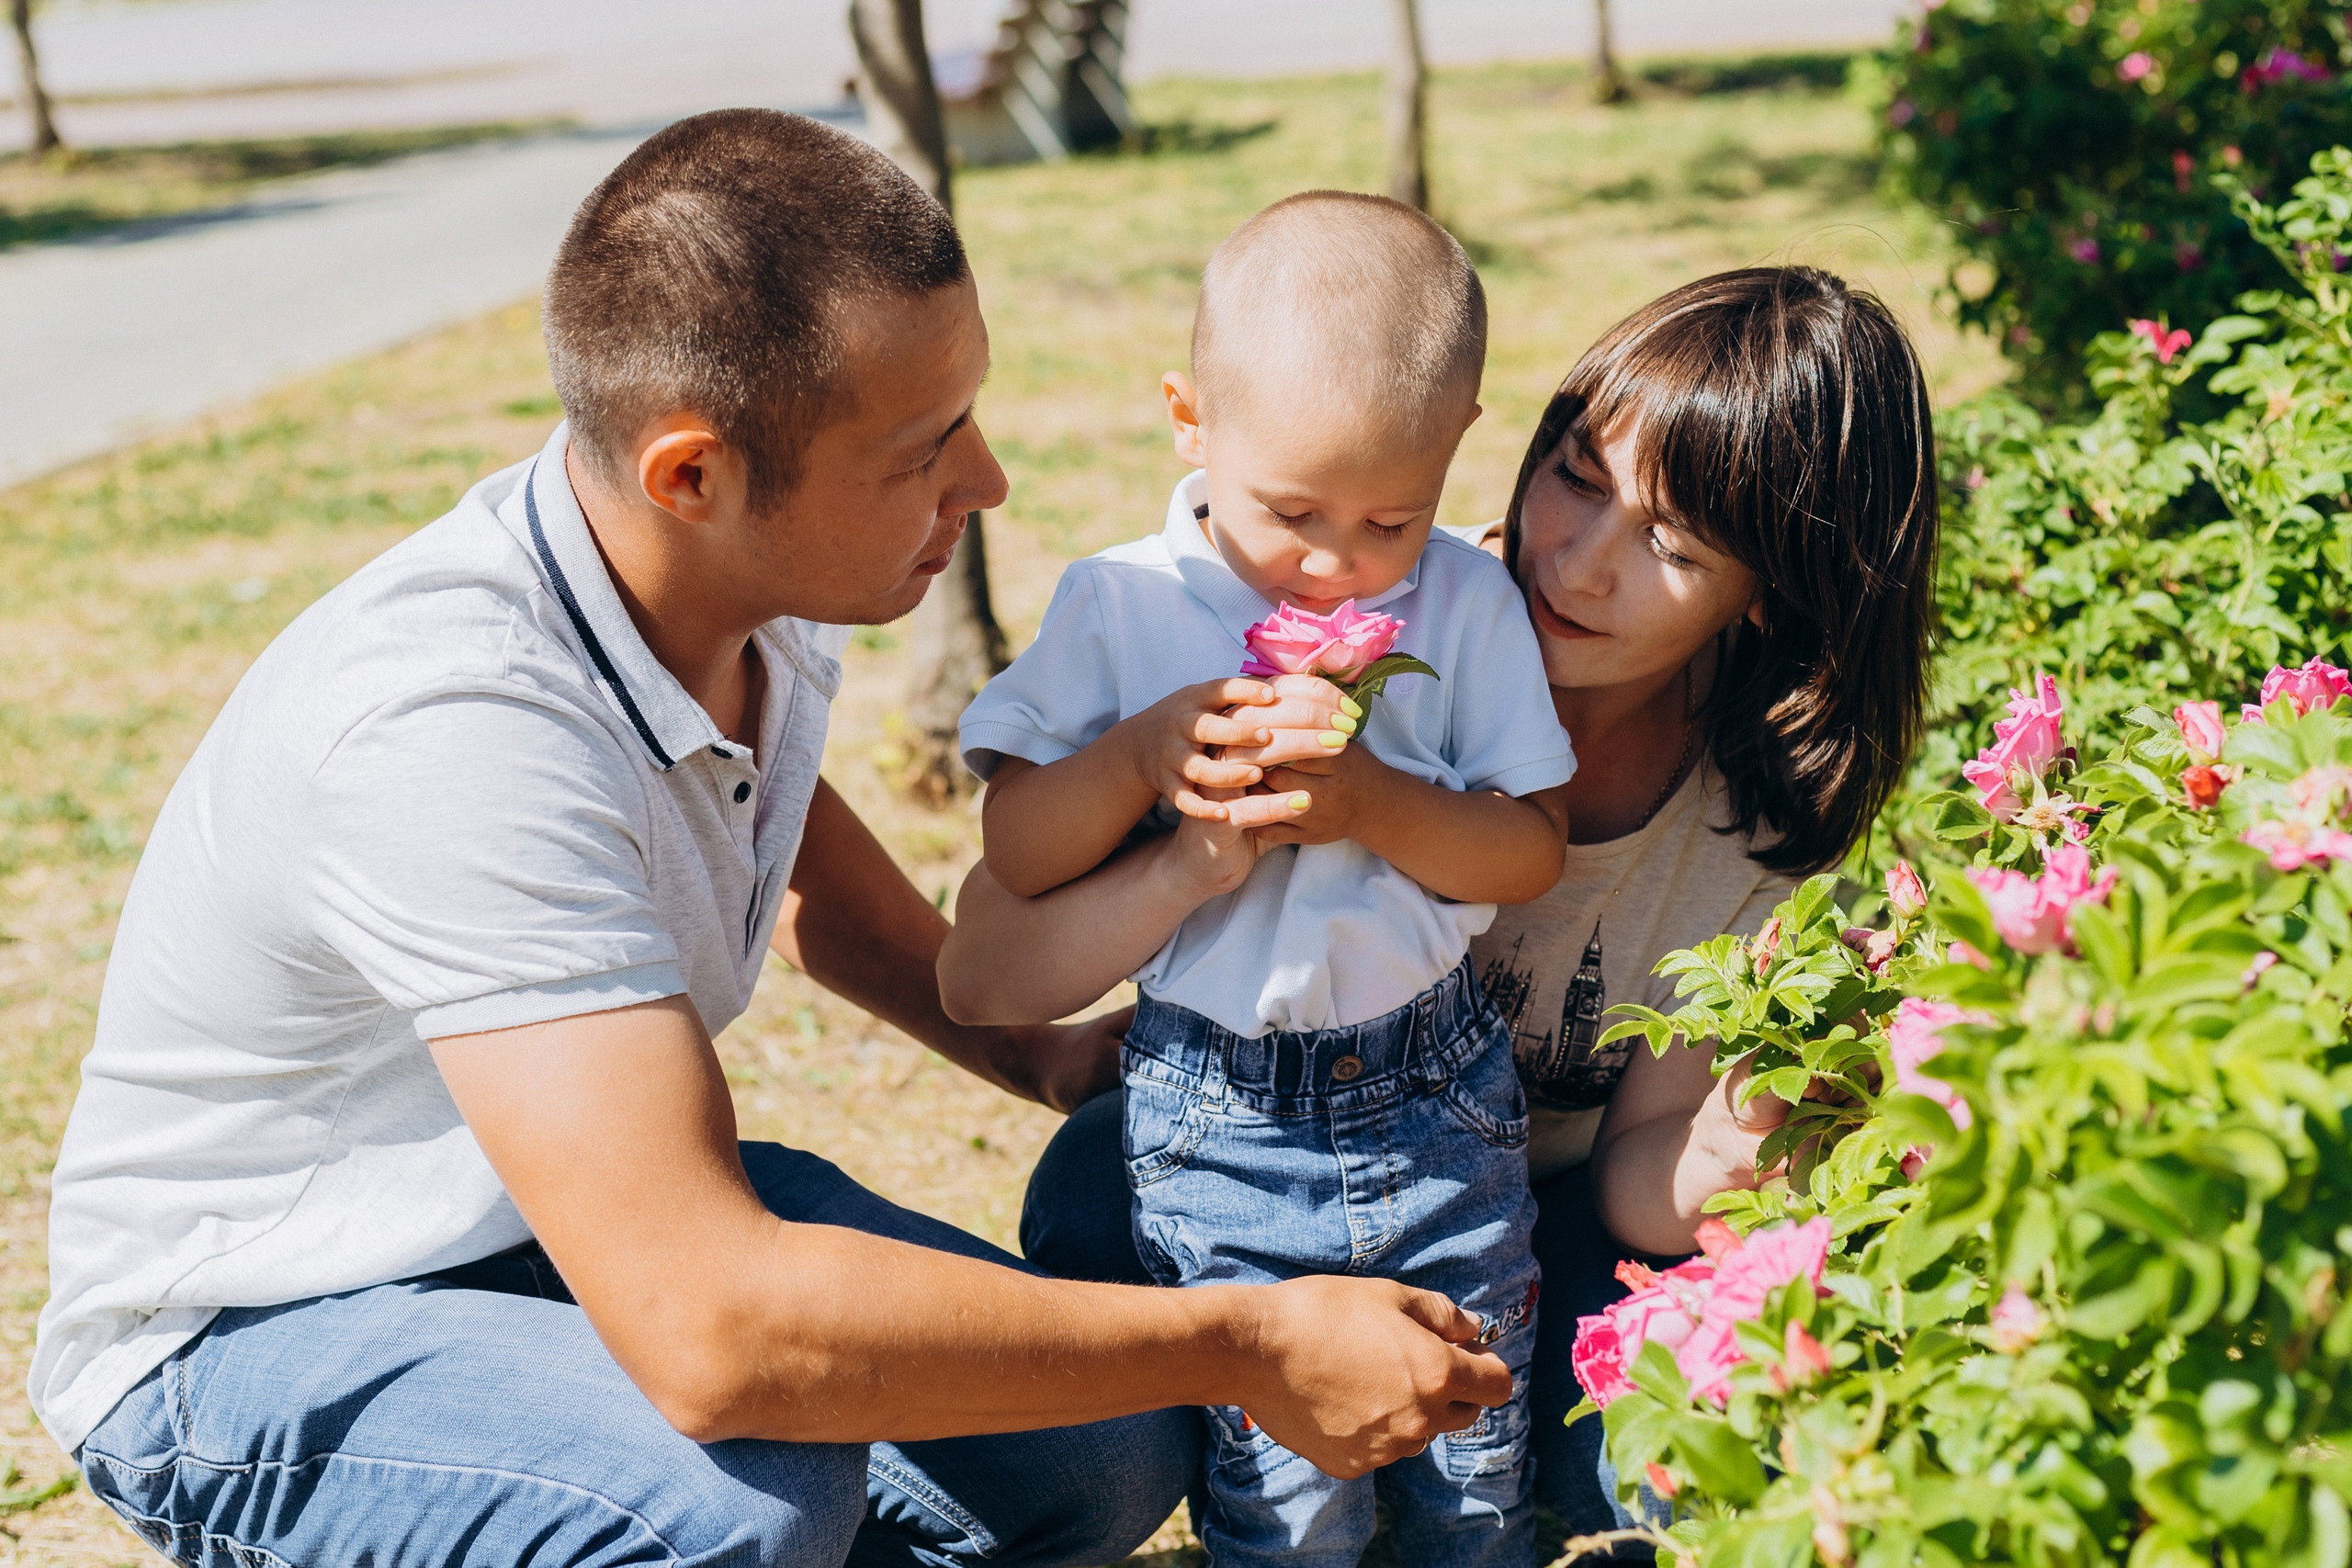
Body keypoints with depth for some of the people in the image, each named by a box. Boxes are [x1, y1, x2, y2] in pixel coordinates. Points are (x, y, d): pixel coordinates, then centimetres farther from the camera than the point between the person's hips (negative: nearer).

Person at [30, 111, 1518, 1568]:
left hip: (616, 1189, 7)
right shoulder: (450, 731, -36)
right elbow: (714, 1330, -43)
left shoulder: (764, 575, -11)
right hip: (255, 1336, -7)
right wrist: (1245, 1346, -34)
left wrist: (1034, 1050, 8)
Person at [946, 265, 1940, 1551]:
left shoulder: (1768, 803, -15)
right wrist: (1201, 859, -49)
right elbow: (981, 981, -27)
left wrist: (1714, 1159, -36)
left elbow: (1635, 1163, -11)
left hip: (1540, 1218, 2)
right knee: (1098, 1201, -34)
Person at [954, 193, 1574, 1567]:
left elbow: (1533, 850, -5)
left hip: (1444, 1098, 2)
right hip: (1224, 1127, -1)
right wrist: (1142, 754, -20)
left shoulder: (1467, 603, -3)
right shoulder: (1121, 609, -5)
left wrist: (1372, 803, -22)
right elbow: (1014, 856, -4)